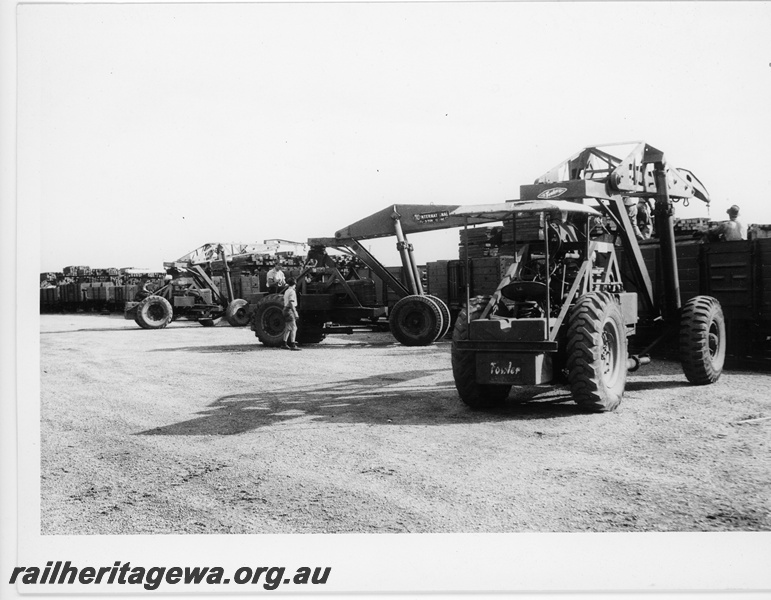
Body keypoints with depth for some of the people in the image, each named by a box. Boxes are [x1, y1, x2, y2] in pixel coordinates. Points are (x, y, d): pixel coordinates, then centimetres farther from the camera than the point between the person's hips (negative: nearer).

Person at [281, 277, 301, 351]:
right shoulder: (292, 291, -13)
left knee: (287, 328, 14)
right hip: (290, 310, -9)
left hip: (286, 309, 9)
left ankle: (285, 344, 17)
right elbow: (291, 303, -21)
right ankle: (293, 345, -17)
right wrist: (295, 313, -23)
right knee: (294, 328, -11)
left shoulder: (286, 291, 14)